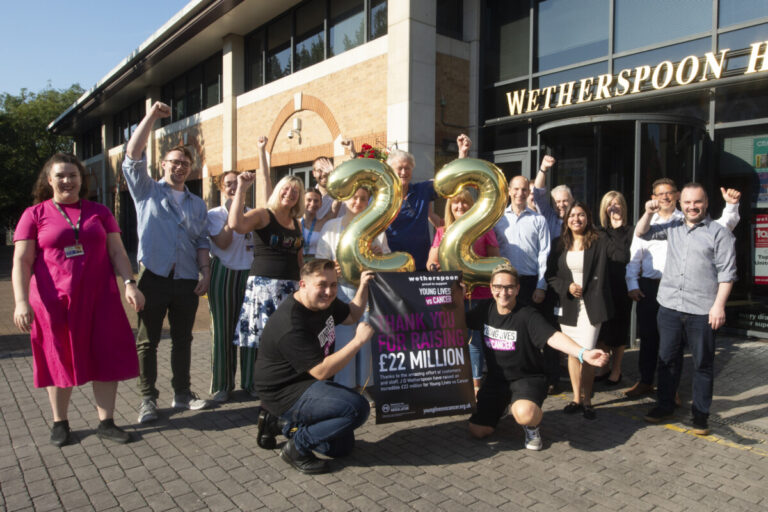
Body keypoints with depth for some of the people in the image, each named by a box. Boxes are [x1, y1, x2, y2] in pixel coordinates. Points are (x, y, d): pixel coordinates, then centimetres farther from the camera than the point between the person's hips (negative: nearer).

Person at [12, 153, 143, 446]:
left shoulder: (99, 212, 10)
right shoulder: (35, 215, 4)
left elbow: (117, 251, 7)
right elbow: (21, 261, -2)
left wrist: (129, 284, -7)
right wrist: (21, 301, -14)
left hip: (99, 298, 2)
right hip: (54, 301, -1)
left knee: (107, 358, 2)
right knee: (60, 361, 10)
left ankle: (106, 422, 14)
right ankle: (60, 423, 27)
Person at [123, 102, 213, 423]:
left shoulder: (197, 204, 15)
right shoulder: (147, 191, 7)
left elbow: (202, 241, 12)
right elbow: (133, 155, -5)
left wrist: (205, 270, -2)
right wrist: (152, 116, -10)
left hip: (187, 280, 3)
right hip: (153, 276, -3)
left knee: (183, 339, 11)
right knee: (147, 340, 3)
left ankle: (182, 393, 22)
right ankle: (148, 399, 13)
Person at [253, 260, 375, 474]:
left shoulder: (323, 302, 0)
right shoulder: (291, 324, -29)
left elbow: (352, 315, 18)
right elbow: (321, 371, -29)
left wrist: (363, 286, 3)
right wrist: (358, 341, -29)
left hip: (309, 384, 10)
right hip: (286, 395, -10)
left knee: (343, 446, 15)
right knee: (358, 408, -27)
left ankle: (285, 423, 19)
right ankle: (297, 445, -10)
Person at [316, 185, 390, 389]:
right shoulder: (331, 226, 9)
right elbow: (320, 259, 5)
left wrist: (380, 254, -8)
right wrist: (332, 269, -16)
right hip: (341, 290, -1)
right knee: (342, 340, -4)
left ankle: (365, 385, 16)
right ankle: (342, 386, 9)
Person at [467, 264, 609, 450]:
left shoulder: (528, 315, -18)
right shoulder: (486, 309, -2)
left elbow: (553, 337, -33)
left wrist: (583, 353, -51)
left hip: (527, 378, -5)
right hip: (496, 378, 5)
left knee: (525, 414, -38)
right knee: (477, 431, 0)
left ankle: (532, 427, 3)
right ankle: (501, 406, 32)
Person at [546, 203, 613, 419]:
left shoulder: (598, 243, 0)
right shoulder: (560, 245, 9)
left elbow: (600, 276, -4)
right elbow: (551, 275, 7)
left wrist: (585, 293, -11)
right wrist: (567, 287, -9)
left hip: (590, 306, -3)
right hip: (567, 306, 4)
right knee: (572, 352, 9)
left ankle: (587, 400, 7)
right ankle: (577, 398, 21)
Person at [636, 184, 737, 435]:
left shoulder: (719, 233, -1)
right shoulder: (673, 228, 12)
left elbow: (726, 273, -5)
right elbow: (641, 233, 16)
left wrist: (719, 305, -12)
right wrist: (649, 213, -3)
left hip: (702, 311, -4)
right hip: (669, 307, 4)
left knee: (703, 364, 6)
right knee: (667, 359, 13)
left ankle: (700, 414, 19)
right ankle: (664, 405, 26)